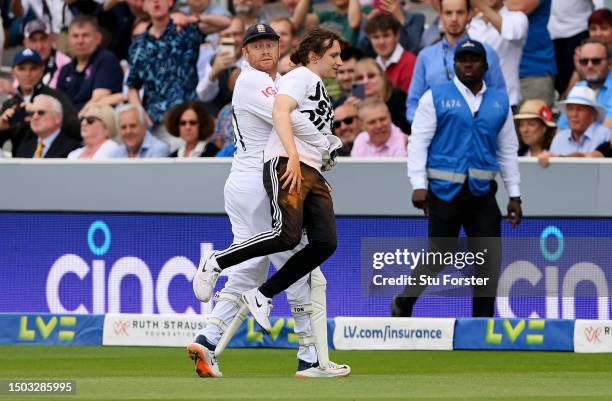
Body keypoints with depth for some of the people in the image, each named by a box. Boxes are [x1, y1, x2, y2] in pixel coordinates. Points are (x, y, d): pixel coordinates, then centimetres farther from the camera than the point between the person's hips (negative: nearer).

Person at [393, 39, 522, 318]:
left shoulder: (499, 102, 13)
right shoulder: (436, 97, 1)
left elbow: (508, 149, 16)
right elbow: (418, 142, -4)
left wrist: (514, 195, 12)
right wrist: (418, 185, -14)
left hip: (483, 193, 4)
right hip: (445, 190, -4)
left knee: (490, 258, -1)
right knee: (438, 254, 1)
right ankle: (403, 304, 23)